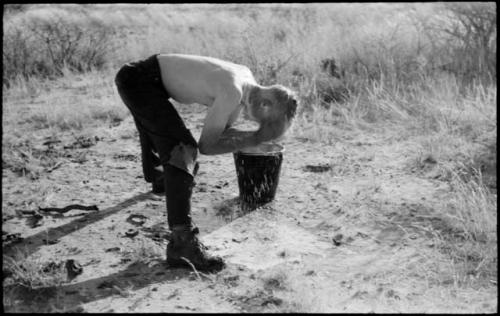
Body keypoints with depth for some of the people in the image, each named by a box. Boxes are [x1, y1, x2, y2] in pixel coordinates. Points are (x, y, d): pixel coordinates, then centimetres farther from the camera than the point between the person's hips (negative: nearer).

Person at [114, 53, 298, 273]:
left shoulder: (247, 78, 1)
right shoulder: (233, 92, -27)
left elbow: (223, 131, 8)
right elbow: (207, 145, -22)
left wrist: (257, 136, -7)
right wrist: (254, 139, -19)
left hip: (148, 71, 10)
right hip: (138, 80, -10)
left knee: (154, 127, 37)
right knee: (182, 149, -22)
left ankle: (157, 177, 69)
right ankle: (182, 241, -26)